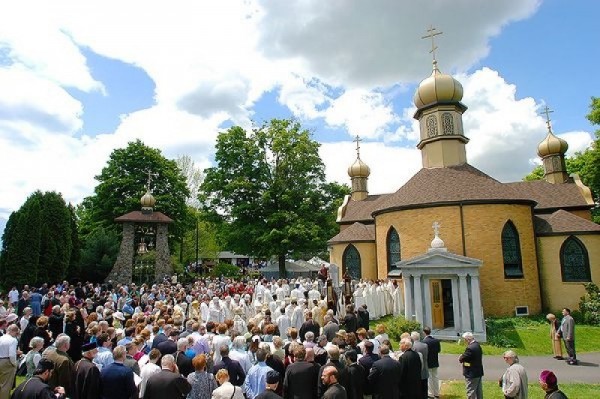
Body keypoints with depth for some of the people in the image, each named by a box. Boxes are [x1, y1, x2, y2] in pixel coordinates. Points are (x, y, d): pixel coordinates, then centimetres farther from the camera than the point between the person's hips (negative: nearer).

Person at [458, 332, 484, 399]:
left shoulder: (470, 348, -26)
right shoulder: (478, 345, 4)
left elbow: (461, 359, -21)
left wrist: (460, 358, 0)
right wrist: (462, 357, 0)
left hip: (471, 374, -9)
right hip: (479, 372, 9)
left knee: (471, 393, 1)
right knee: (479, 391, 20)